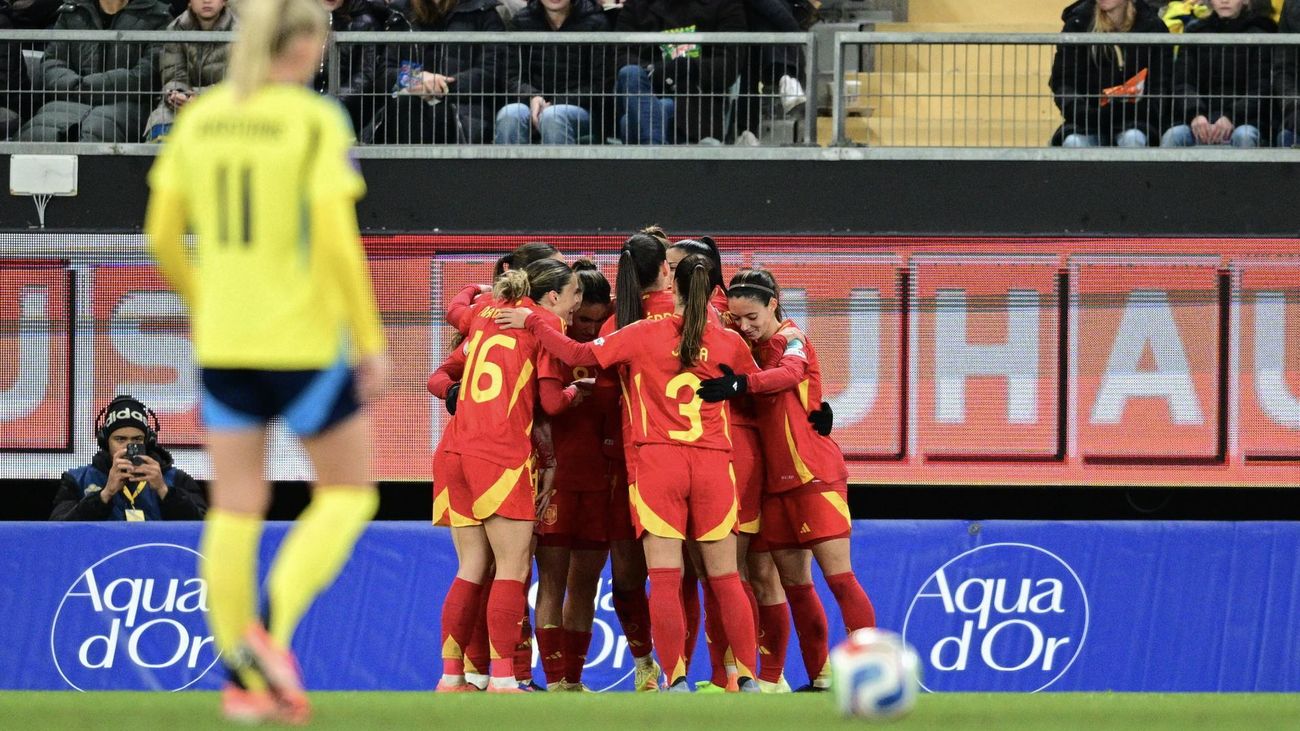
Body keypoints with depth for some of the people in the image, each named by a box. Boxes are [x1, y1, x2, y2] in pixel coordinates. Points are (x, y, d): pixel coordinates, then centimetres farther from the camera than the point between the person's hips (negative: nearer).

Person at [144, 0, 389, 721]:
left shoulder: (198, 118, 3)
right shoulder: (315, 122, -12)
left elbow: (162, 234, 6)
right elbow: (338, 240, -17)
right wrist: (371, 342, -10)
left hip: (223, 339, 5)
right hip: (305, 338, -5)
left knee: (235, 507, 9)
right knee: (348, 493, 11)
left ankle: (240, 677, 9)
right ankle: (271, 628, -7)